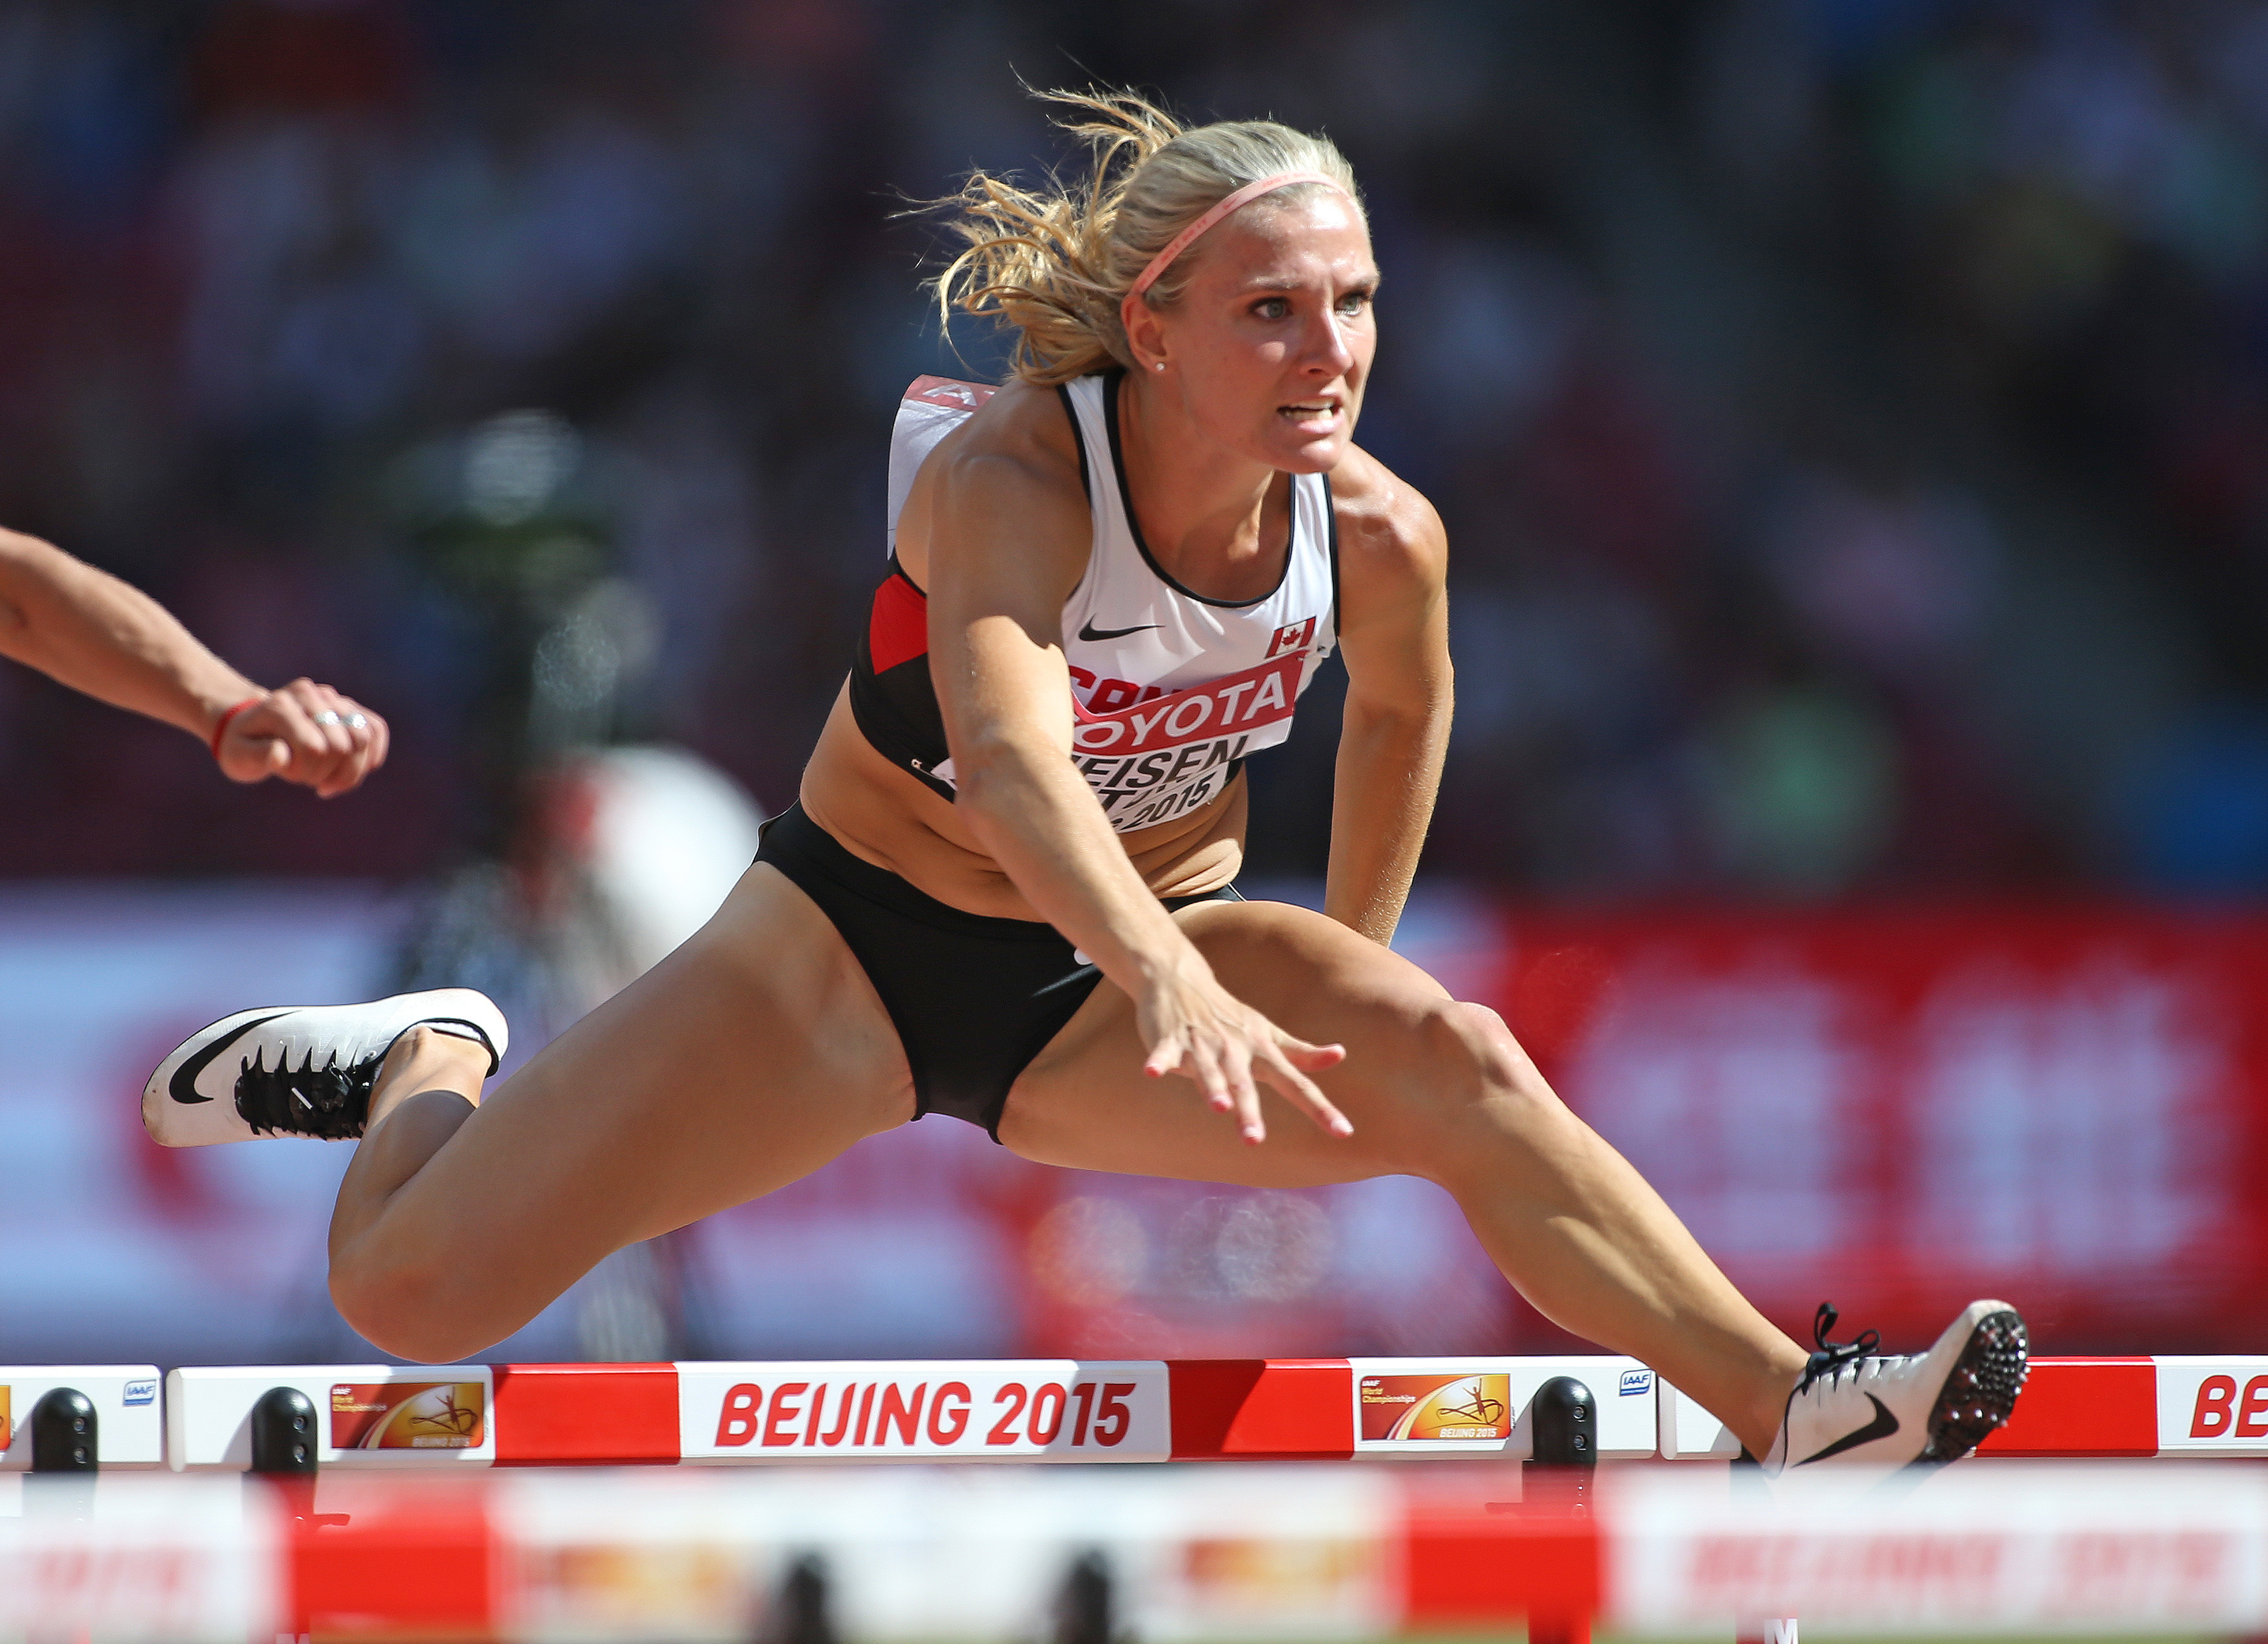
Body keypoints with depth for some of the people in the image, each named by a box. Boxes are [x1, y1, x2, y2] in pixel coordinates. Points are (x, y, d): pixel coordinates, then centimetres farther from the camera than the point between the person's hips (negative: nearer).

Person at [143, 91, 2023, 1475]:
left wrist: (1350, 974, 15)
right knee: (415, 1290, -10)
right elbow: (1007, 753, -50)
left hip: (1135, 966, 3)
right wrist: (1175, 989, -66)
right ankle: (436, 1066, 26)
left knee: (1449, 1064, -30)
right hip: (861, 935, -2)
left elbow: (1401, 713, 11)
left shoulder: (1381, 536, -15)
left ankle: (1792, 1412, -31)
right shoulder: (1013, 477, -31)